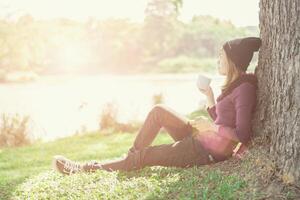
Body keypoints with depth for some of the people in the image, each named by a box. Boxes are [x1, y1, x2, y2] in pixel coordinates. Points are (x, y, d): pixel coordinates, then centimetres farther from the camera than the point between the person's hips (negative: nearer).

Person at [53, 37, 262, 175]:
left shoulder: (245, 89, -19)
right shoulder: (233, 85, 11)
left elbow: (242, 134, -25)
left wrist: (212, 128, -19)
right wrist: (209, 97, 5)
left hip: (209, 152, -9)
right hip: (201, 140, 9)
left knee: (144, 156, -7)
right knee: (159, 111, 3)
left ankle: (90, 169, 3)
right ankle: (131, 157, 9)